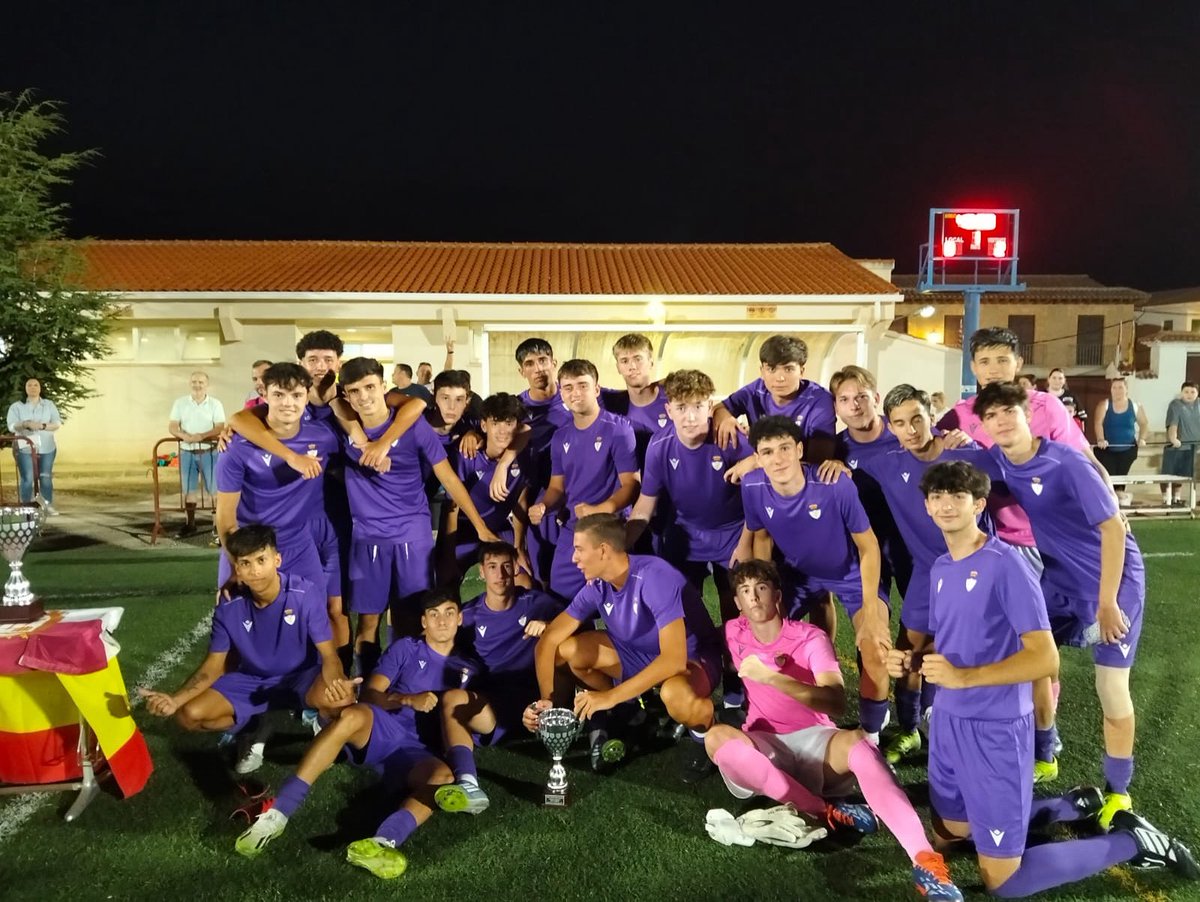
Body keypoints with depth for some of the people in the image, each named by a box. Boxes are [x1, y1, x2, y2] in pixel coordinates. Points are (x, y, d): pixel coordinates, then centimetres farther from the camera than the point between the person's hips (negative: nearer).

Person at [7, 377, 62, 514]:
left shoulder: (49, 404, 8)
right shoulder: (16, 406, 3)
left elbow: (57, 424, 0)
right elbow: (12, 426, -6)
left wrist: (42, 426, -18)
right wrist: (26, 424, -25)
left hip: (47, 448, 2)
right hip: (25, 448, -1)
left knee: (46, 477, 4)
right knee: (27, 478, -5)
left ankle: (49, 505, 13)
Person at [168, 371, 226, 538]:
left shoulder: (215, 404, -1)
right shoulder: (180, 403, 5)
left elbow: (220, 428, -9)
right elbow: (172, 427, 0)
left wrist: (201, 436, -24)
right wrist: (184, 436, -21)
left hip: (209, 452, -2)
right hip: (187, 452, 3)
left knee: (215, 487, -3)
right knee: (189, 488, 9)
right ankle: (190, 524, 18)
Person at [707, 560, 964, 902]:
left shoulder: (809, 638, -9)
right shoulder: (733, 633, 2)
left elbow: (837, 702, -25)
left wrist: (770, 677, -32)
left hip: (814, 741, -2)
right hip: (764, 747, 2)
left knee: (855, 741, -39)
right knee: (717, 737, -34)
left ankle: (925, 860, -48)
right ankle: (825, 812, -28)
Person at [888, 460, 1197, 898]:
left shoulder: (1005, 564, -18)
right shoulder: (940, 569, 7)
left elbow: (1045, 658, -21)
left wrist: (963, 677, -29)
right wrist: (911, 661, -3)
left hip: (995, 727, -8)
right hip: (948, 720, 8)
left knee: (1002, 881, 1)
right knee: (947, 835, 22)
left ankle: (1133, 840, 18)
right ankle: (1074, 805, 35)